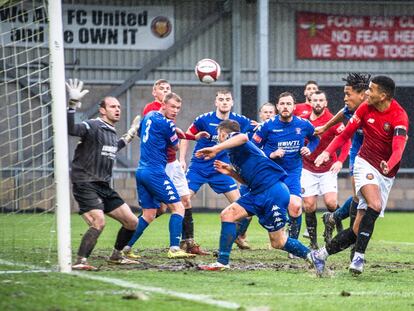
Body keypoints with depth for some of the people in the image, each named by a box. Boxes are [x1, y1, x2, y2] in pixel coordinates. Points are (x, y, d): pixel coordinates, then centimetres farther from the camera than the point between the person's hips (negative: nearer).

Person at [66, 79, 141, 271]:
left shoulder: (112, 133, 16)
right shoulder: (92, 127, -11)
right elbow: (70, 129, -29)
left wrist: (129, 136, 34)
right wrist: (73, 104, -38)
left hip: (104, 188, 9)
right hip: (86, 185, -9)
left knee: (132, 222, 9)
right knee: (98, 223, -28)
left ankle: (117, 255, 29)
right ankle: (80, 261, -24)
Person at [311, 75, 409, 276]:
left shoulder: (399, 116, -17)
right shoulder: (365, 108, -3)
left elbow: (398, 147, -31)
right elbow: (346, 133, 8)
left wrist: (389, 165, -51)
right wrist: (328, 151, -5)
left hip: (386, 174, 0)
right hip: (365, 164, 0)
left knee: (359, 228, -3)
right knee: (375, 205, -29)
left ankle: (323, 254, 10)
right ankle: (359, 257, -26)